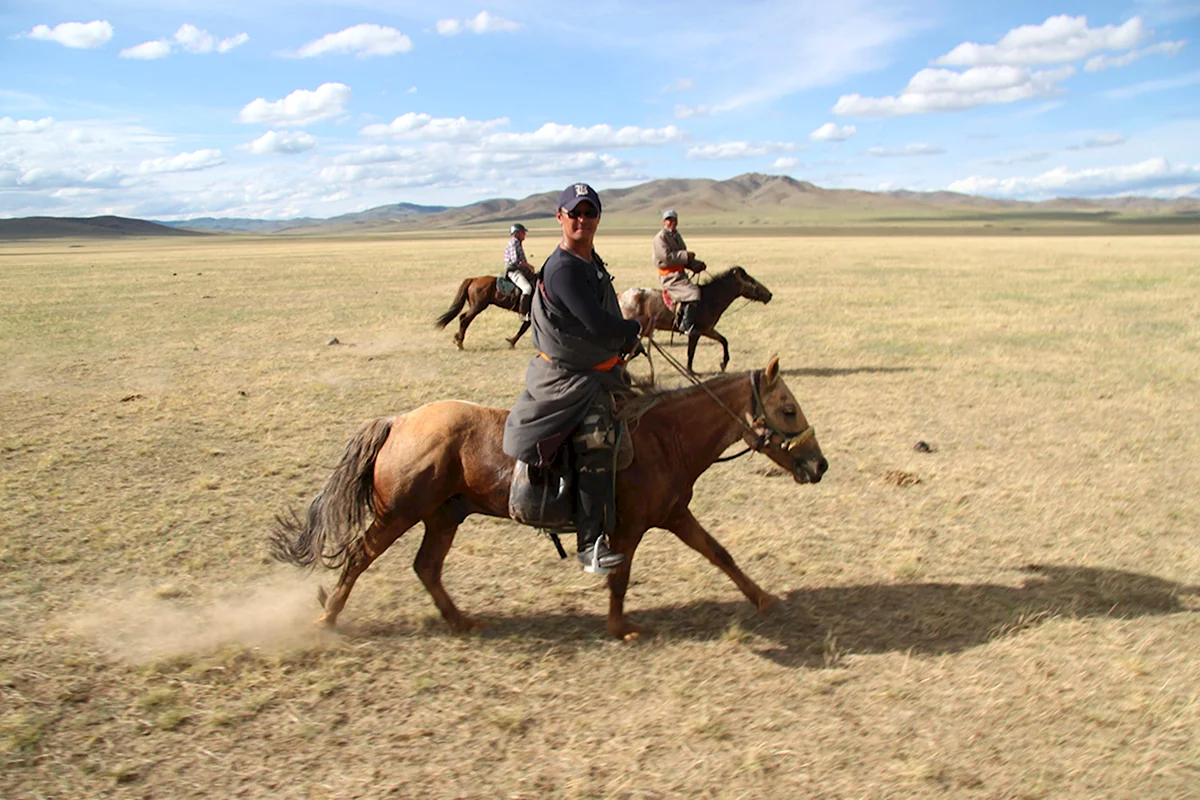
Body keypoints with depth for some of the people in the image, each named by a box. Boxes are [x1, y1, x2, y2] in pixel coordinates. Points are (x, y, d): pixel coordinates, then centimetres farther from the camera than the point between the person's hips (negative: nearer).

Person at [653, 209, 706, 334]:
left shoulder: (676, 235, 17)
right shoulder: (660, 237, -11)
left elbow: (684, 258, 19)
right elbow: (667, 257, -22)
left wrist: (697, 265, 4)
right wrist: (686, 255, -17)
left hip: (679, 273, 10)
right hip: (669, 276, -10)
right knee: (693, 292, -24)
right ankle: (686, 325, -21)